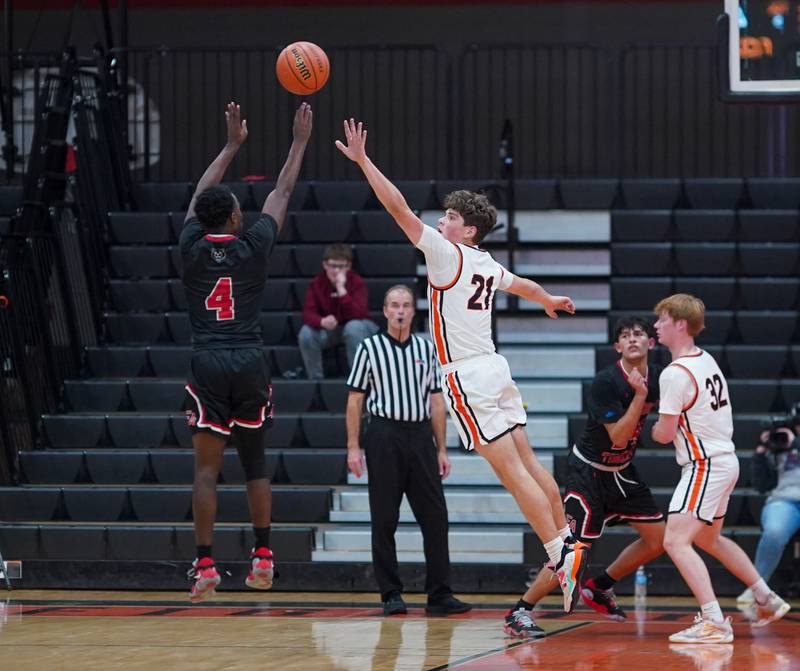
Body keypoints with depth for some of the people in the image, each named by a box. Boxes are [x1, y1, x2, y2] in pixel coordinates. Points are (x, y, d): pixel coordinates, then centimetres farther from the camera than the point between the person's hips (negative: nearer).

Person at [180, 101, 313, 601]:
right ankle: (263, 555, 11)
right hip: (250, 363, 0)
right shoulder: (253, 247, -1)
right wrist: (300, 142, 23)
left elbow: (200, 195, 20)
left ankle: (205, 565, -9)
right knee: (255, 463, 13)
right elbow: (283, 193, 11)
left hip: (207, 364, 0)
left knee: (207, 467, -3)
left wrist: (232, 145, 31)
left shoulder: (193, 247, 2)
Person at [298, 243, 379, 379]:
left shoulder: (357, 282, -18)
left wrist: (341, 289, -37)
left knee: (353, 327, -37)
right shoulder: (317, 283, -10)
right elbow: (308, 313, -18)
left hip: (356, 324, -2)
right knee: (306, 333, -26)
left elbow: (356, 315, -30)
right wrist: (322, 321, -41)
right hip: (329, 329, 2)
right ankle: (316, 378, -9)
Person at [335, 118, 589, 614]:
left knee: (512, 471, -9)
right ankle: (567, 542, 19)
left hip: (468, 376, -8)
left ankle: (562, 557, -12)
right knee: (527, 462, 14)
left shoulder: (448, 253, -10)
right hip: (495, 369, 8)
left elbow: (400, 209, -14)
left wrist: (363, 161, -13)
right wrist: (551, 301, 56)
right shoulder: (488, 266, 13)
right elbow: (522, 284, 35)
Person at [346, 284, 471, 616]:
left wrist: (441, 449, 10)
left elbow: (436, 402, 15)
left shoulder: (426, 349, 13)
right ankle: (391, 594, 5)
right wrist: (353, 447, -5)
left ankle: (440, 595, 2)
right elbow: (355, 399, 2)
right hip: (384, 435, -3)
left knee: (435, 516, -1)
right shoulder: (370, 348, 3)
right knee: (384, 520, -1)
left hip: (420, 436, 3)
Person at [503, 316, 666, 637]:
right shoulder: (605, 381, -24)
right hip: (588, 471, -8)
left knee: (658, 538, 6)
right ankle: (520, 613, -9)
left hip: (622, 472, 8)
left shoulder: (656, 376, -4)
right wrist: (639, 394, -33)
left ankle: (599, 587, 22)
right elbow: (618, 437, -27)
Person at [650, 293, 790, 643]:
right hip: (724, 459, 10)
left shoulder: (675, 373, -20)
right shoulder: (706, 359, 9)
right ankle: (767, 600, 35)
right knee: (708, 539, 27)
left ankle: (714, 622, -26)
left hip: (705, 466, -10)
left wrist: (654, 428, 6)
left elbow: (665, 433, -17)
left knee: (676, 541, -16)